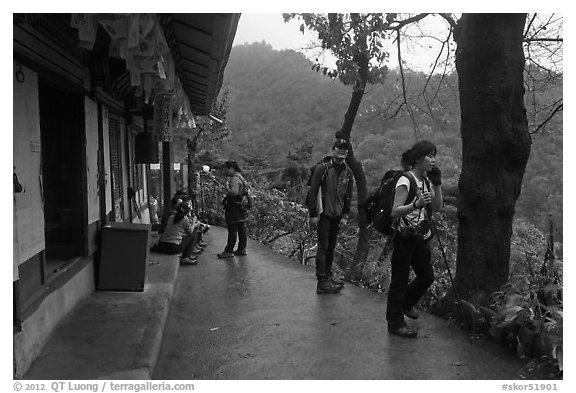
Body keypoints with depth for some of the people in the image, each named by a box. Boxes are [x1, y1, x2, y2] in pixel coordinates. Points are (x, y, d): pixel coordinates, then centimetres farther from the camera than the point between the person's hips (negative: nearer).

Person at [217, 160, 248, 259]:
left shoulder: (234, 179, -15)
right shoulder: (240, 178, 17)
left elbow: (234, 192, -27)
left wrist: (227, 187, -13)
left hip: (234, 208, -10)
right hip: (241, 207, 10)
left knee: (232, 229, -6)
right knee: (241, 229, 12)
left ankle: (229, 251, -2)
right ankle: (242, 249, 18)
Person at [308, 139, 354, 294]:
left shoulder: (348, 172, 7)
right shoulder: (322, 168, -9)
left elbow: (348, 196, 11)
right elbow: (313, 192, -9)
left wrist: (345, 216, 4)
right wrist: (313, 214, -12)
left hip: (337, 216, 5)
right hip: (323, 215, -5)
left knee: (331, 247, 12)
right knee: (323, 247, -5)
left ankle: (328, 276, 24)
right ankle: (321, 282, -2)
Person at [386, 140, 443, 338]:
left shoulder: (426, 180, 7)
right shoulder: (405, 181, -17)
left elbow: (437, 207, 7)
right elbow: (395, 212, -22)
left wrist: (437, 184, -4)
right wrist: (416, 204, -37)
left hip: (421, 238, 8)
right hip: (405, 239, -8)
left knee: (427, 276, 17)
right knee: (400, 280, 1)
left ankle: (406, 304, 42)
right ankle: (395, 323, 14)